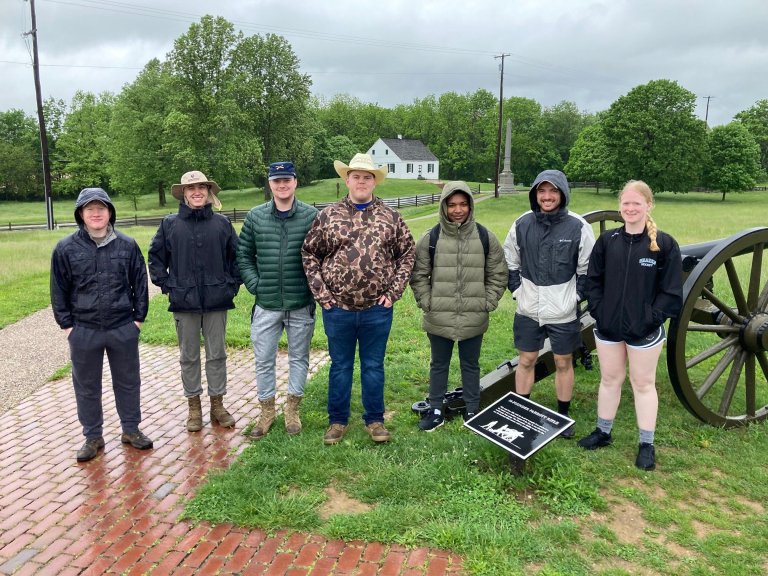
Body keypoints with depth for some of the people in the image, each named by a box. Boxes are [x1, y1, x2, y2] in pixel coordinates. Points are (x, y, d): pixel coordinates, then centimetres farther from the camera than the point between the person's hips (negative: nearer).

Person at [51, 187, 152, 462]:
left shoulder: (127, 245, -1)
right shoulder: (66, 248, -3)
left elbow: (139, 284, 5)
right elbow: (59, 291, 3)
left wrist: (139, 317, 2)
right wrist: (66, 325, 0)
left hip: (123, 329, 0)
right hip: (83, 331, 0)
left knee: (128, 381, 12)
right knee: (87, 387, 11)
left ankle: (131, 429, 29)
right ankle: (93, 437, 27)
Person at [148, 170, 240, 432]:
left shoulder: (222, 223, 2)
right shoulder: (170, 224, 1)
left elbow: (236, 255, 9)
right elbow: (156, 257, 8)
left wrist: (232, 284, 2)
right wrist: (166, 285, 0)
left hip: (216, 301, 0)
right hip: (184, 302, 0)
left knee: (217, 354, 9)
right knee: (189, 356, 9)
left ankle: (217, 405, 22)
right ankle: (194, 407, 22)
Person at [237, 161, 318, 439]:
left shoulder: (312, 216, -5)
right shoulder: (255, 216, 2)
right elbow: (243, 255, 8)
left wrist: (314, 288, -5)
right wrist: (254, 284, -1)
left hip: (301, 304, -1)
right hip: (266, 304, 2)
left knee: (299, 357, 12)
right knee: (264, 360, 9)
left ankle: (292, 409, 29)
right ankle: (266, 411, 27)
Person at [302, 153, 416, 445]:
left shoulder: (391, 217, 2)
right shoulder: (327, 216, 1)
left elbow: (407, 254, 6)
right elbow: (309, 253, 5)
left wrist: (393, 292, -2)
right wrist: (320, 292, -2)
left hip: (377, 309, 0)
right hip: (338, 308, 0)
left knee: (373, 365, 12)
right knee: (340, 366, 13)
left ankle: (374, 419, 28)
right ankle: (337, 420, 28)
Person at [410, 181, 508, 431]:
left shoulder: (485, 238, -2)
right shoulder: (431, 238, -4)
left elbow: (498, 275, 5)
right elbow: (418, 275, 2)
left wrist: (487, 303, -2)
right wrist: (427, 303, -4)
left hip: (474, 320, 0)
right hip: (439, 319, 0)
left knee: (470, 365, 16)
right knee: (439, 365, 14)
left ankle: (472, 411, 31)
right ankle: (436, 411, 29)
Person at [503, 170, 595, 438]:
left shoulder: (578, 227, -9)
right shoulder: (522, 224, -2)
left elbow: (587, 270, -2)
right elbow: (509, 262, 9)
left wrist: (576, 296, -8)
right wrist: (517, 290, 1)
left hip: (563, 312, -2)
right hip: (528, 310, 2)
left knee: (563, 363, 12)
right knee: (526, 361, 12)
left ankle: (563, 416, 29)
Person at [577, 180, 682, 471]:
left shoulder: (664, 244, -9)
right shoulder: (607, 240, 0)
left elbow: (672, 292, -8)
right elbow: (592, 280, 4)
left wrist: (650, 319, -15)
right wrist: (598, 311, -6)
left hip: (644, 332, -3)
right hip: (608, 328, 3)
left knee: (643, 384, 11)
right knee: (609, 380, 17)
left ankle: (646, 445, 25)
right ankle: (603, 432, 34)